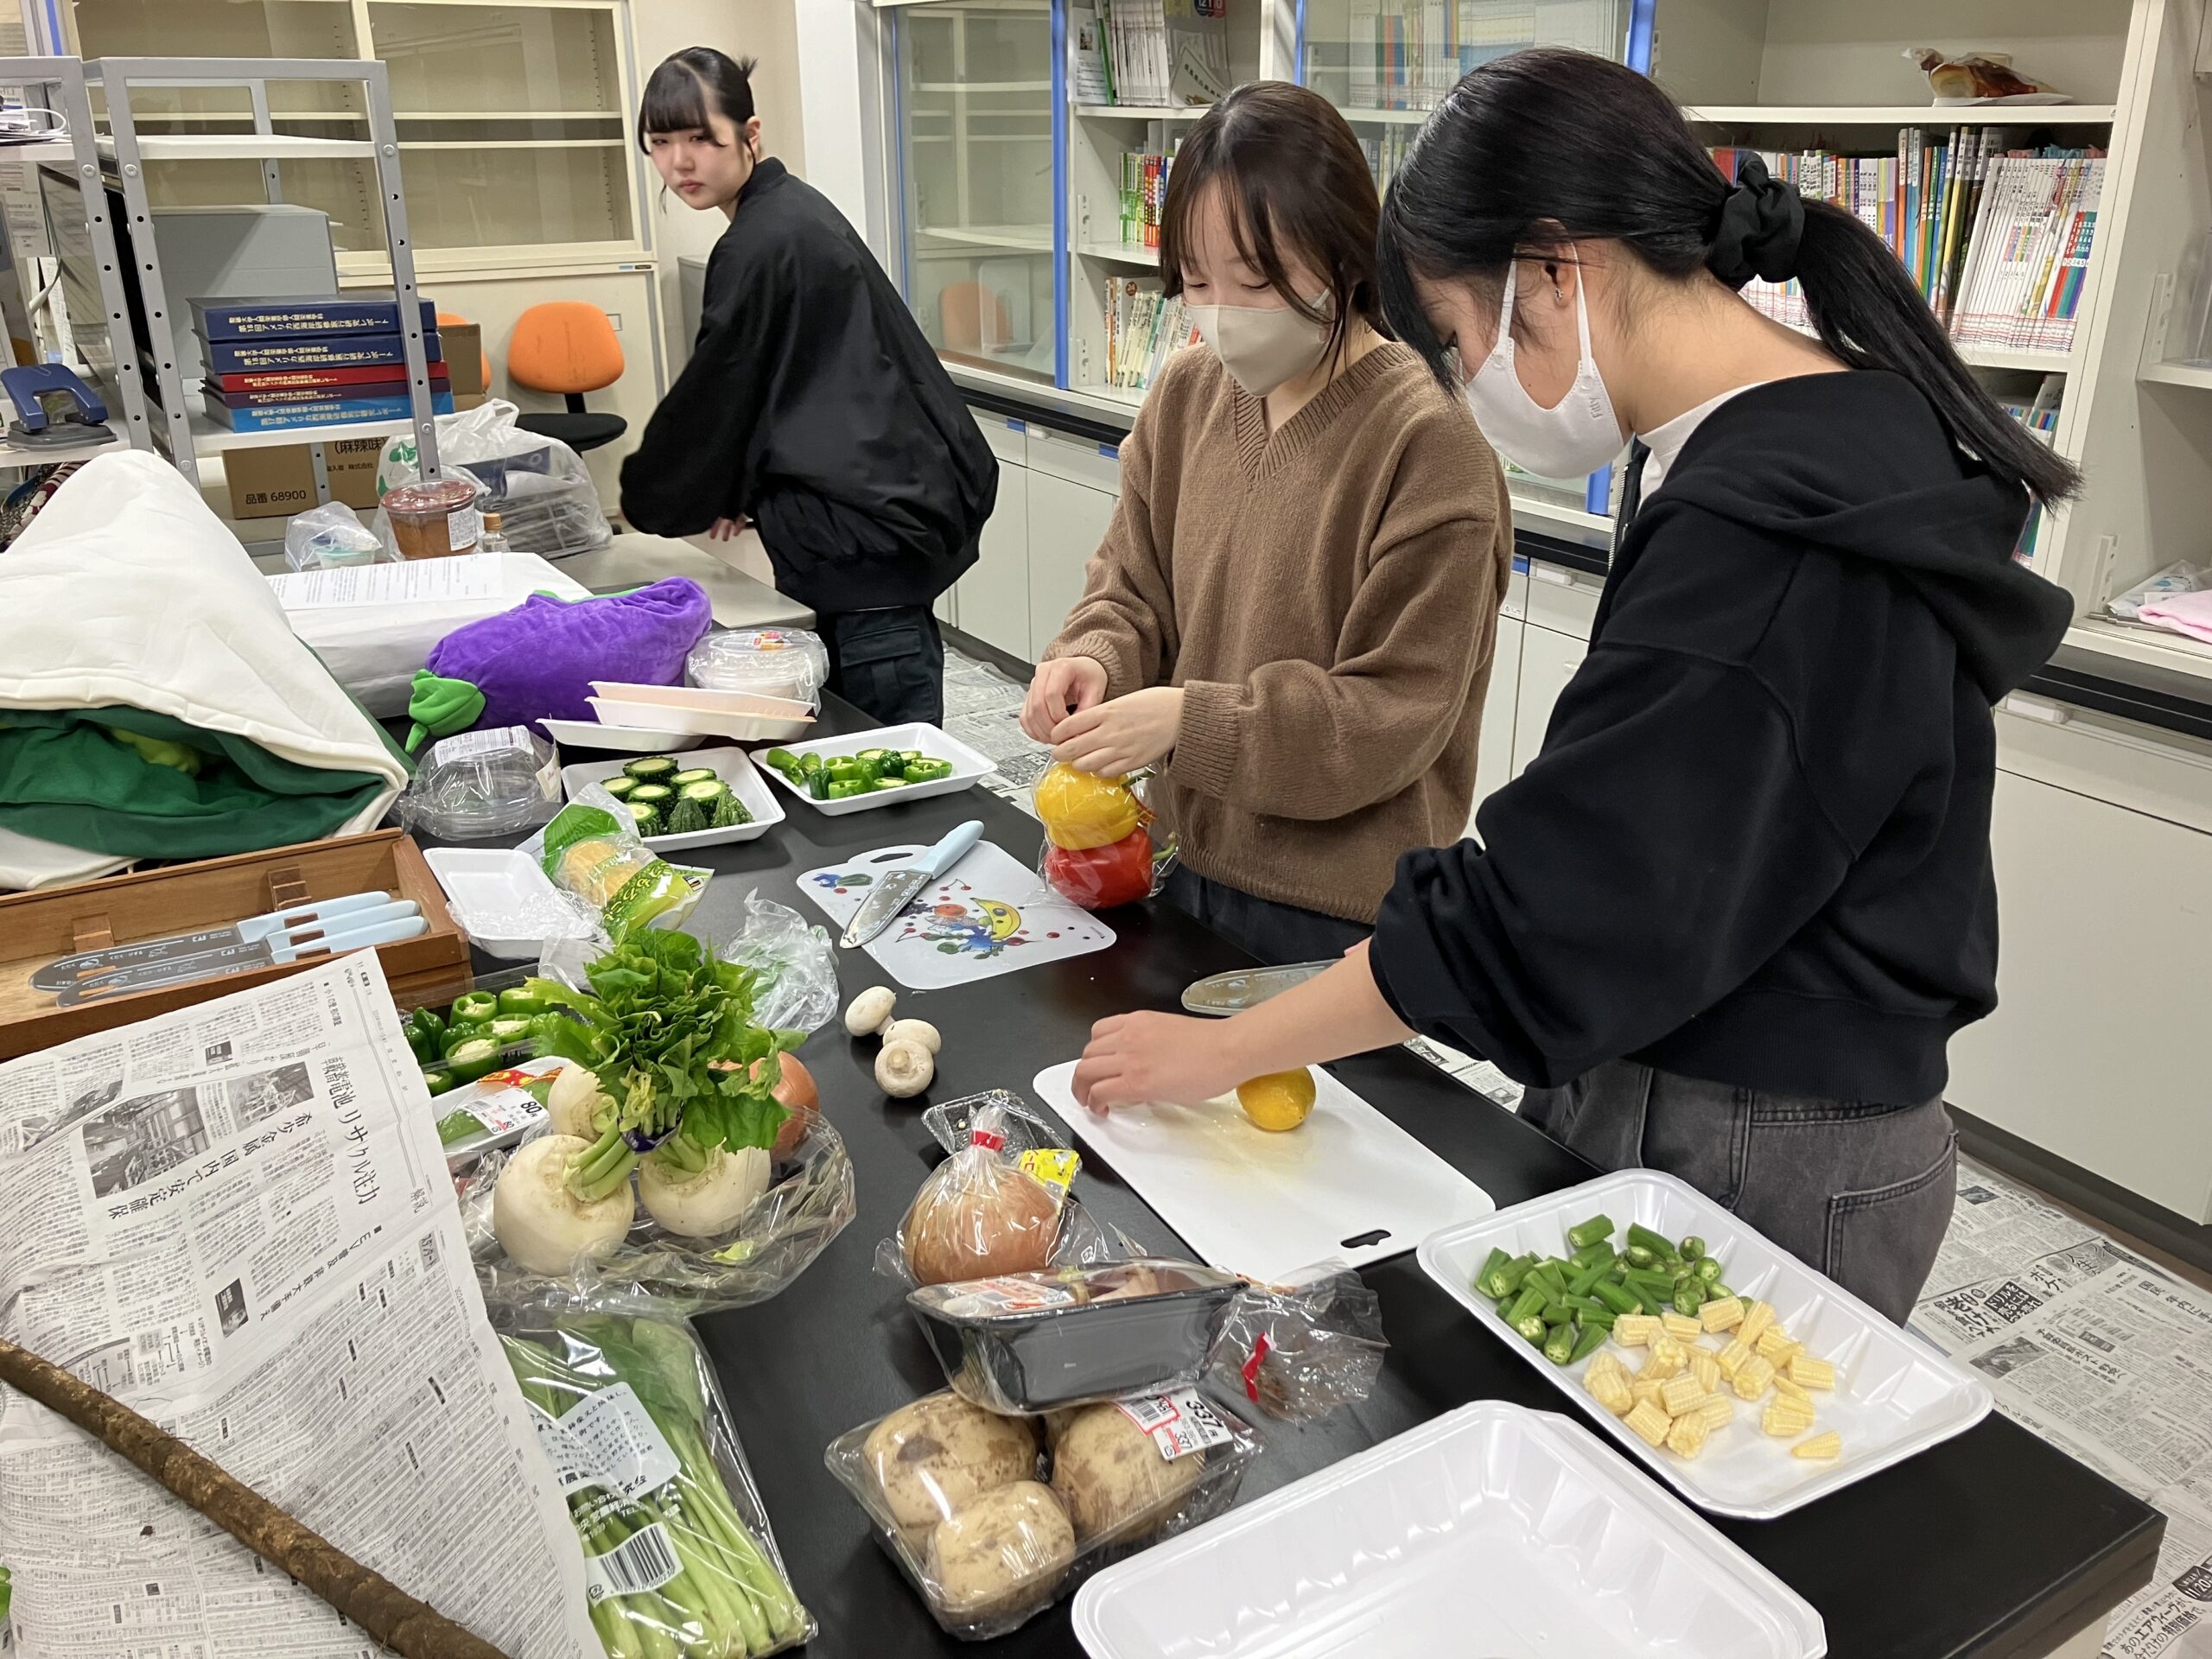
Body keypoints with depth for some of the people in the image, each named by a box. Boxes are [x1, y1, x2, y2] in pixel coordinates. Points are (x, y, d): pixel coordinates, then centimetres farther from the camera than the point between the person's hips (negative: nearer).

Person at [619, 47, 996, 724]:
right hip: (880, 499, 10)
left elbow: (711, 396, -5)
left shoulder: (759, 245, -13)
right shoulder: (794, 211, 17)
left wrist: (643, 499, 10)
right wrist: (740, 487, 19)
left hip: (861, 525, -10)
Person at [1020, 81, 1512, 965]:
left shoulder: (1429, 442, -19)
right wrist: (1095, 660, -13)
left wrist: (1188, 719, -26)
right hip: (1188, 863, 6)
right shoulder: (1189, 391, 0)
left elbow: (1394, 716, -18)